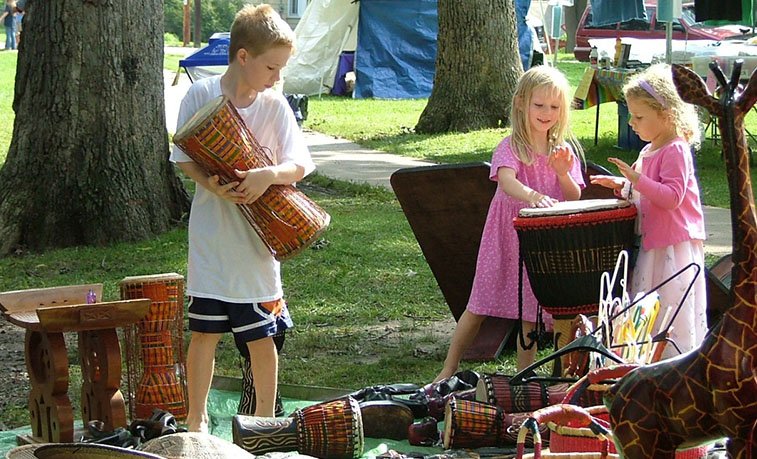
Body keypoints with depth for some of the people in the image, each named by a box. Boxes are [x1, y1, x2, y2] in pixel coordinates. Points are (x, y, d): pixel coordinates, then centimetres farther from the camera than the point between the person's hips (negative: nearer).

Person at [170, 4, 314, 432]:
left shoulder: (274, 105, -2)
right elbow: (186, 157, -2)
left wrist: (269, 175, -26)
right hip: (211, 232, -1)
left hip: (258, 235, 1)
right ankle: (197, 419, 17)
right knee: (205, 331, 4)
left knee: (262, 338, 5)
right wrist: (210, 184, -20)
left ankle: (265, 420, 20)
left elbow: (298, 166, -6)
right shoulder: (201, 95, -5)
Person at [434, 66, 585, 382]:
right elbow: (507, 181, -30)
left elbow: (575, 199, 2)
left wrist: (563, 173, -18)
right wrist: (533, 196, -50)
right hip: (507, 236, -3)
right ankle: (449, 370, 11)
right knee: (479, 307, 0)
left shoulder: (564, 151, 5)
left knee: (530, 311, 7)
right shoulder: (510, 148, -10)